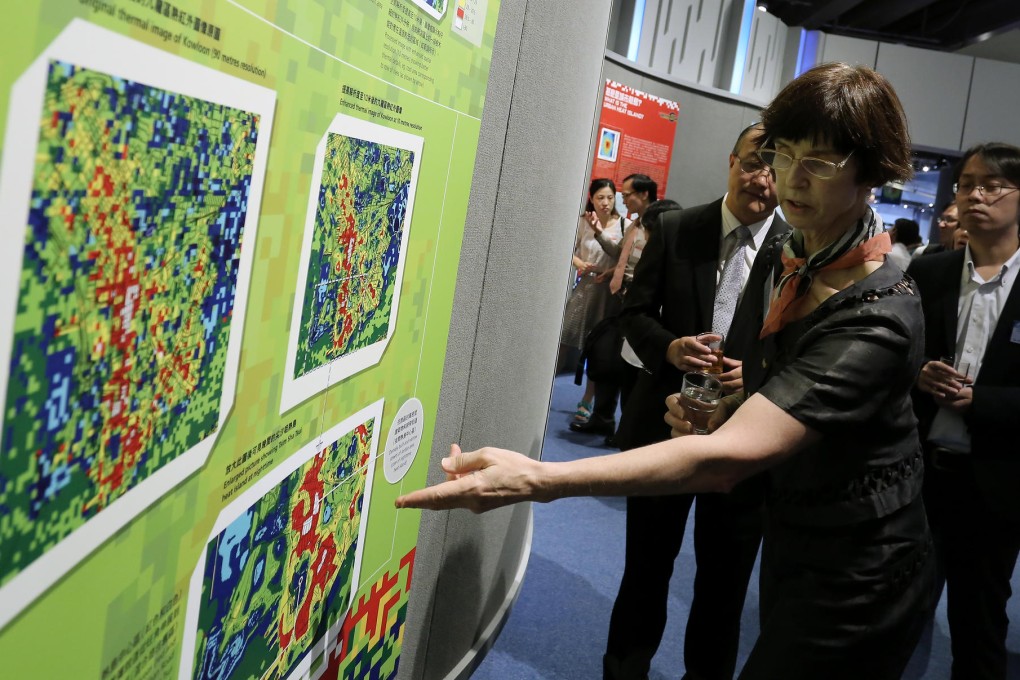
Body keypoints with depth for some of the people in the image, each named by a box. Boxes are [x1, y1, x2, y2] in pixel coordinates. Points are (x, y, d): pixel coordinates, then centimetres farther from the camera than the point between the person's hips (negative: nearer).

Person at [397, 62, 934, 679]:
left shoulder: (879, 319, -29)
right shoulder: (777, 262, -1)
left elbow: (728, 456, -38)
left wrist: (539, 479, -43)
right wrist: (722, 409, -6)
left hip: (855, 583, -7)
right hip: (791, 544, 7)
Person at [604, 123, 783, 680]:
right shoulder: (675, 230, -4)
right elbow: (635, 311, 1)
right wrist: (669, 347, -19)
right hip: (664, 425, 1)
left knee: (724, 577, 16)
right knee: (646, 564, 17)